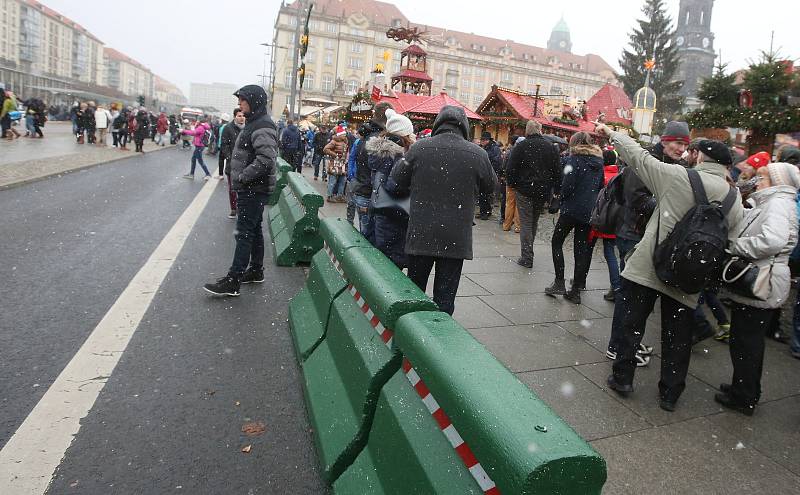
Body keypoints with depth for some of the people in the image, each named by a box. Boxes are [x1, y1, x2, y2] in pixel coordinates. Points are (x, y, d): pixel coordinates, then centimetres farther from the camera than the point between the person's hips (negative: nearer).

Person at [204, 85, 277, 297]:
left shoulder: (262, 127, -17)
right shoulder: (254, 123, 16)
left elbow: (266, 159, -28)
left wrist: (242, 177, -21)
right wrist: (239, 178, 14)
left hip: (254, 190, -10)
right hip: (250, 188, 10)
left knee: (245, 233, -8)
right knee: (254, 230, 16)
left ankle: (233, 281, -5)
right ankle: (256, 270, 27)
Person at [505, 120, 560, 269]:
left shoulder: (520, 146, -8)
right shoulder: (551, 147, 5)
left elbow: (510, 169, -9)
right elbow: (557, 171, 7)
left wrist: (511, 184, 6)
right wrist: (553, 187, 14)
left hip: (525, 191, -4)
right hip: (543, 192, 4)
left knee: (526, 223, 0)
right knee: (534, 222, 17)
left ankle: (527, 258, -1)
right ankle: (528, 252, 28)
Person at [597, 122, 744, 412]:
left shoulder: (677, 176, -8)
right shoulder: (735, 201, 3)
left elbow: (638, 157, 0)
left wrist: (612, 134, 12)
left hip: (647, 267, -2)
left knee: (634, 323, 11)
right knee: (677, 336, 13)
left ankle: (622, 378, 21)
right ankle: (670, 394, 23)